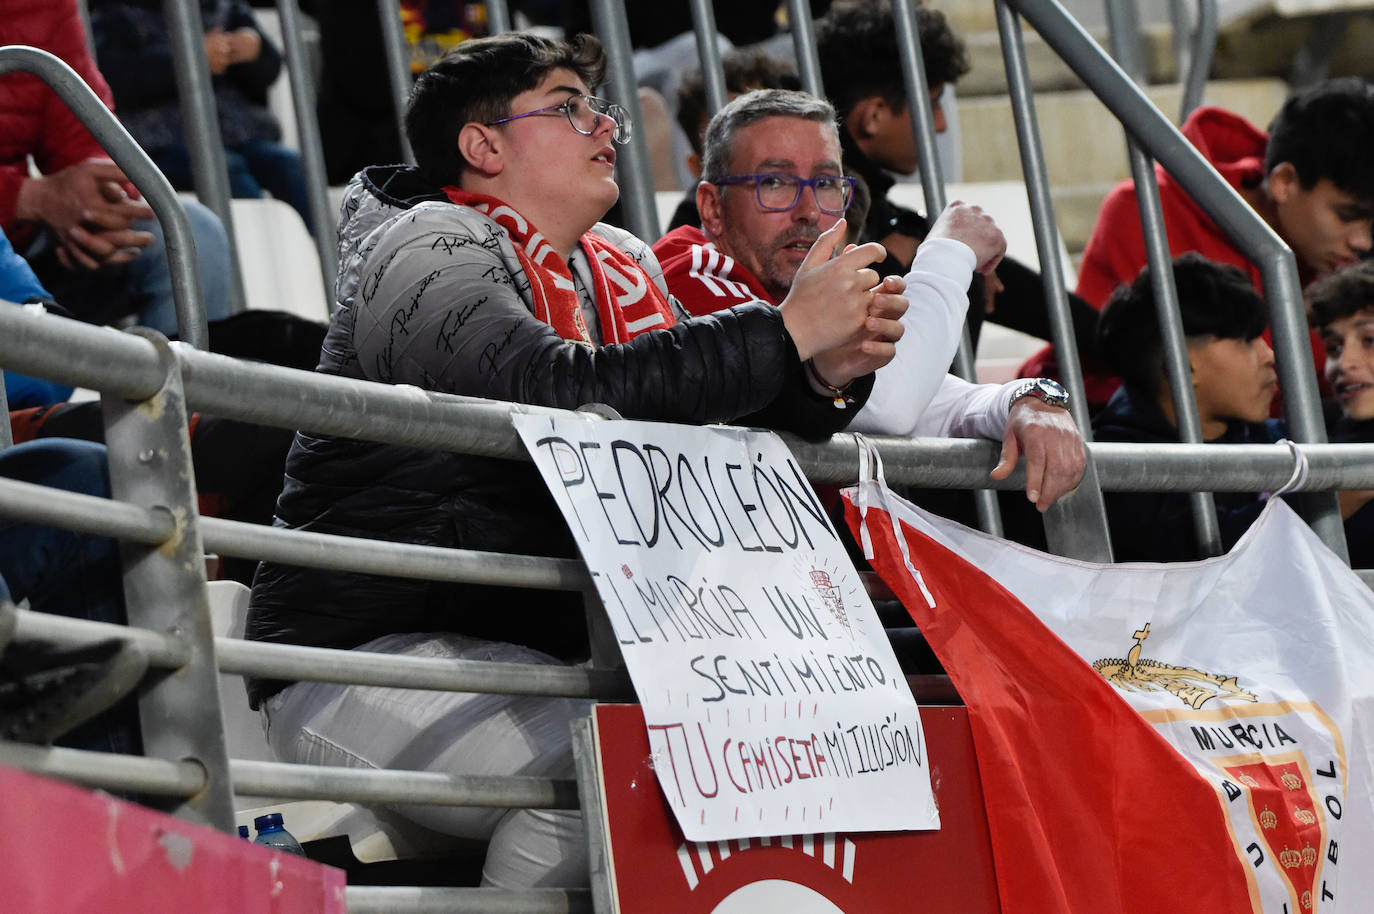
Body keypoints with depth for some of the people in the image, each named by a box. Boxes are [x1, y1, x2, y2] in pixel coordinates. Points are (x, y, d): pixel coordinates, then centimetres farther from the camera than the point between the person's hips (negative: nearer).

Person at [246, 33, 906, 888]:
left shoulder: (622, 273, 16)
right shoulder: (428, 250, -8)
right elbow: (563, 394, -26)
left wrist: (825, 377, -10)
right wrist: (787, 332, -23)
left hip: (535, 654, 8)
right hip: (366, 655, -8)